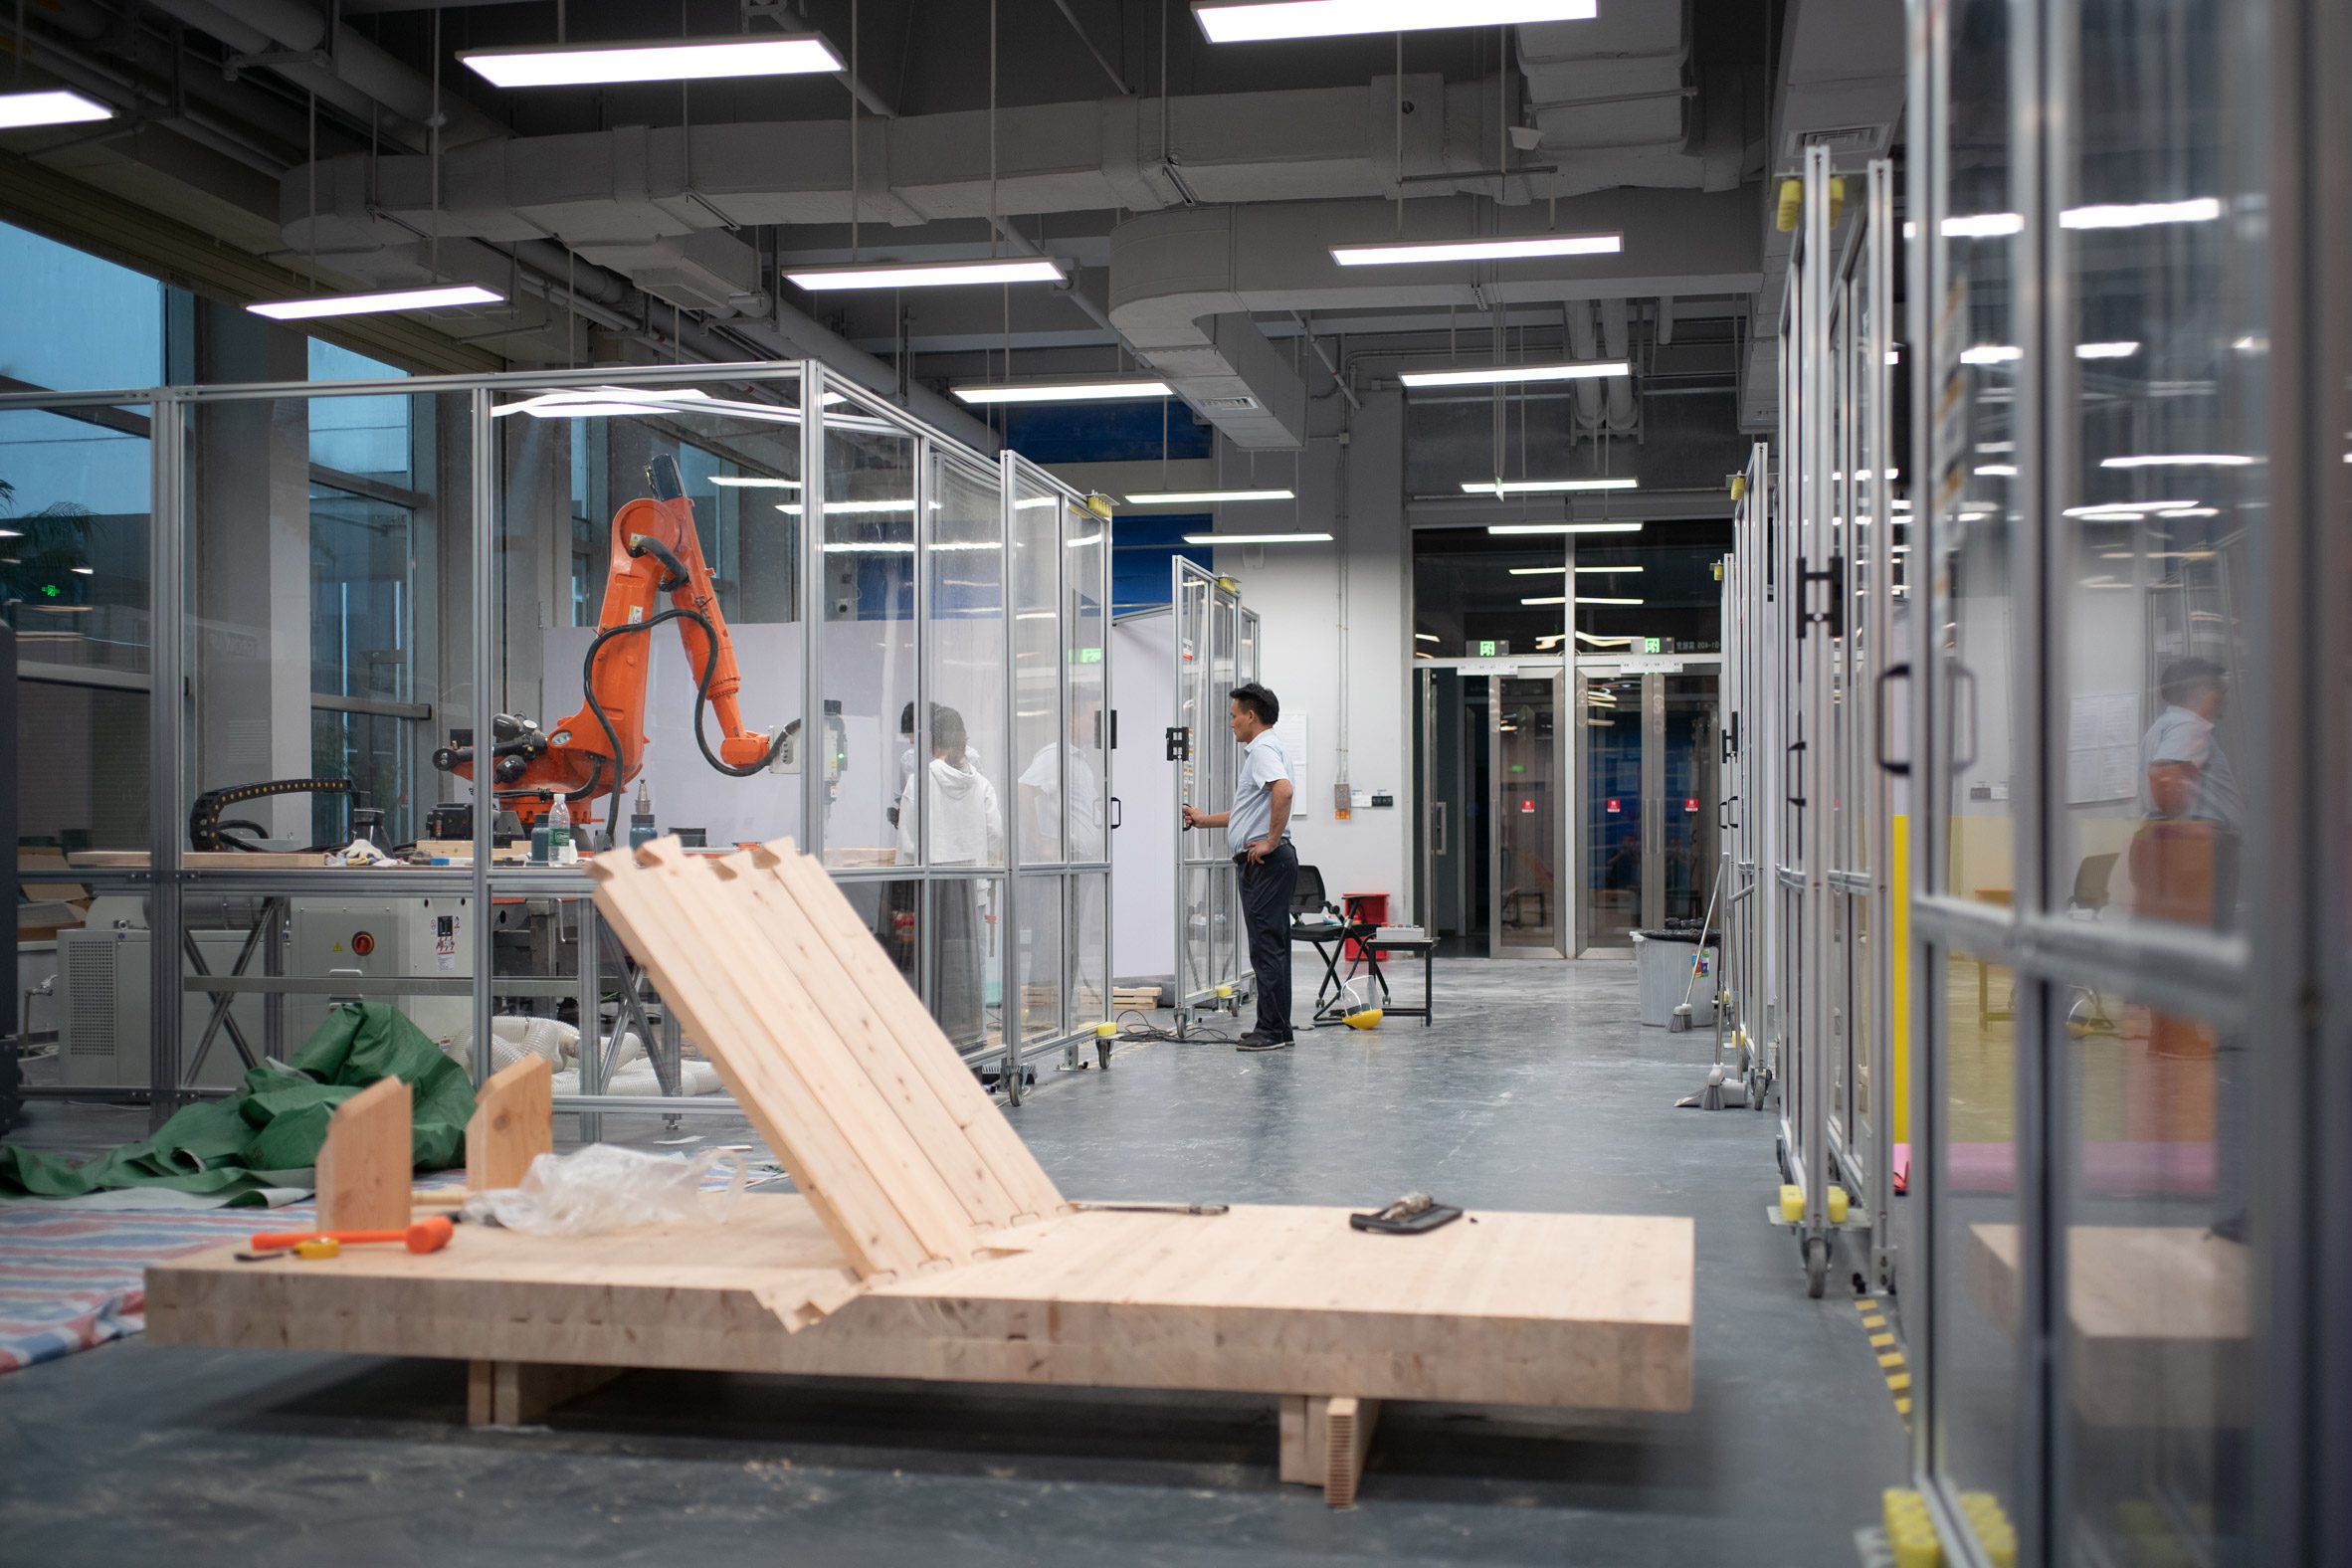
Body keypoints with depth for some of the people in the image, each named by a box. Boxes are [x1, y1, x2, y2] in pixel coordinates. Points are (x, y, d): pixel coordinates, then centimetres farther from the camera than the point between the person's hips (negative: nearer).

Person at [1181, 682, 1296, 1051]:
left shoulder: (1263, 749, -12)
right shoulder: (1263, 748, 22)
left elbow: (1283, 790, -32)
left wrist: (1271, 841, -25)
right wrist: (1204, 819, 36)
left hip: (1266, 862, -11)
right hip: (1261, 864, 11)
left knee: (1267, 946, -9)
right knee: (1270, 946, 11)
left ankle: (1272, 1030, -8)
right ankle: (1276, 1029, 15)